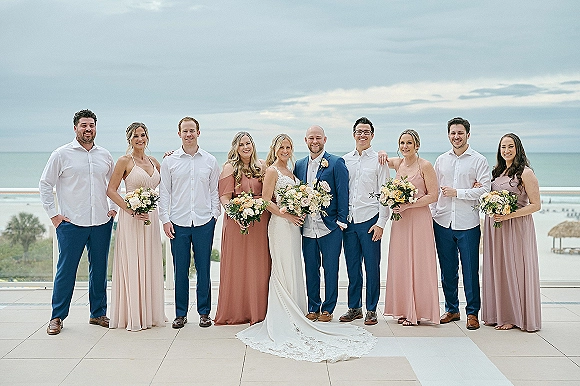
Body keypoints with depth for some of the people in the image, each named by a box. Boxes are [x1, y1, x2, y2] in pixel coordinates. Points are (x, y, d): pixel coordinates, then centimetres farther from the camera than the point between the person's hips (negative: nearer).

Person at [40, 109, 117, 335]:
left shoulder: (105, 155, 10)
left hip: (102, 223, 4)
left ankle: (98, 314, 22)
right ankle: (57, 317, 13)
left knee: (99, 270, 10)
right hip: (71, 223, -3)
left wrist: (113, 208, 11)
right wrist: (53, 215, -4)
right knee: (66, 270, 0)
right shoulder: (62, 154, -1)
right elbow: (45, 185, 1)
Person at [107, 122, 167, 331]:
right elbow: (111, 190, -7)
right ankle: (132, 316, 4)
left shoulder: (154, 162, 13)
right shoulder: (125, 161, -4)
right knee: (132, 264, -3)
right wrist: (130, 209, -17)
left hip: (151, 217, 6)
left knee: (150, 264, 9)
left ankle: (150, 313, 19)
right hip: (131, 218, -6)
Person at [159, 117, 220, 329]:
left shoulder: (210, 161, 8)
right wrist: (165, 219, -1)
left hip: (204, 222, 0)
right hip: (178, 222, 0)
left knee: (204, 269, 6)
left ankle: (204, 312, 17)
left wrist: (214, 216, 2)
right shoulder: (169, 161, 6)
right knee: (180, 270, 5)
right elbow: (164, 192, 6)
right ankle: (180, 314, 16)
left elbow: (215, 191, 11)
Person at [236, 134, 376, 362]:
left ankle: (294, 316, 18)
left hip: (293, 225, 8)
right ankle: (284, 320, 1)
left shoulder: (290, 171, 17)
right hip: (280, 225, -8)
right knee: (284, 272, -5)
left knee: (293, 272, 11)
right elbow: (266, 201, -12)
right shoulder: (272, 171, -7)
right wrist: (286, 215, -15)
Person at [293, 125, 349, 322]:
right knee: (310, 269, 10)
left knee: (330, 269, 4)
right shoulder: (299, 165, 13)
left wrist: (341, 220, -10)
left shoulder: (336, 163, -2)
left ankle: (328, 308, 16)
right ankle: (313, 308, 22)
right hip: (307, 227, 4)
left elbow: (342, 193, -4)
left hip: (330, 227, -4)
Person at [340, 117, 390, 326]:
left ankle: (371, 310, 11)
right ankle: (354, 307, 19)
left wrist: (381, 223, -9)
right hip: (348, 220, 3)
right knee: (352, 267, 8)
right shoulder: (344, 160, 11)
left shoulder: (379, 160, 1)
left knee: (372, 266, 1)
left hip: (370, 219, -3)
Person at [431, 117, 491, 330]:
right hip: (443, 222, 4)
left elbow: (485, 189, -9)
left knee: (470, 270, 2)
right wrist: (432, 213, 6)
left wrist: (457, 192, -12)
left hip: (468, 224, -3)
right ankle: (451, 309, 23)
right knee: (447, 270, 10)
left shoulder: (479, 160, 0)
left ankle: (472, 312, 14)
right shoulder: (441, 160, 12)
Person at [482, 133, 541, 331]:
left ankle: (514, 317, 11)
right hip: (494, 227, 7)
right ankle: (498, 314, 18)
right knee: (497, 268, 9)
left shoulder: (525, 173, -9)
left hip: (516, 227, -7)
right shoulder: (497, 171, 13)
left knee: (514, 269, -1)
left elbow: (536, 205, -11)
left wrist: (510, 215, -20)